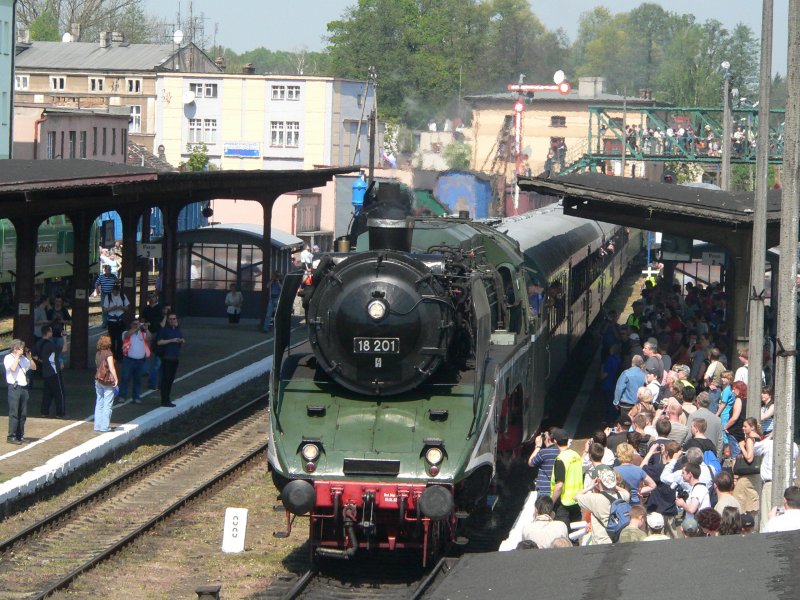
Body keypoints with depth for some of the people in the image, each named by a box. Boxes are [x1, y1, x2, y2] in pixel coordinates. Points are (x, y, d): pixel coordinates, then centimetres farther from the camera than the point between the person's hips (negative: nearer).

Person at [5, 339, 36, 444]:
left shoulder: (23, 359, 14)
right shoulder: (8, 358, -2)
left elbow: (34, 367, 17)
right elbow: (13, 368, -19)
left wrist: (29, 357, 5)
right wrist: (17, 356, -10)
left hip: (23, 388, 6)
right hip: (14, 388, -6)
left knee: (23, 414, 8)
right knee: (14, 413, -8)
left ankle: (20, 435, 15)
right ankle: (11, 436, -7)